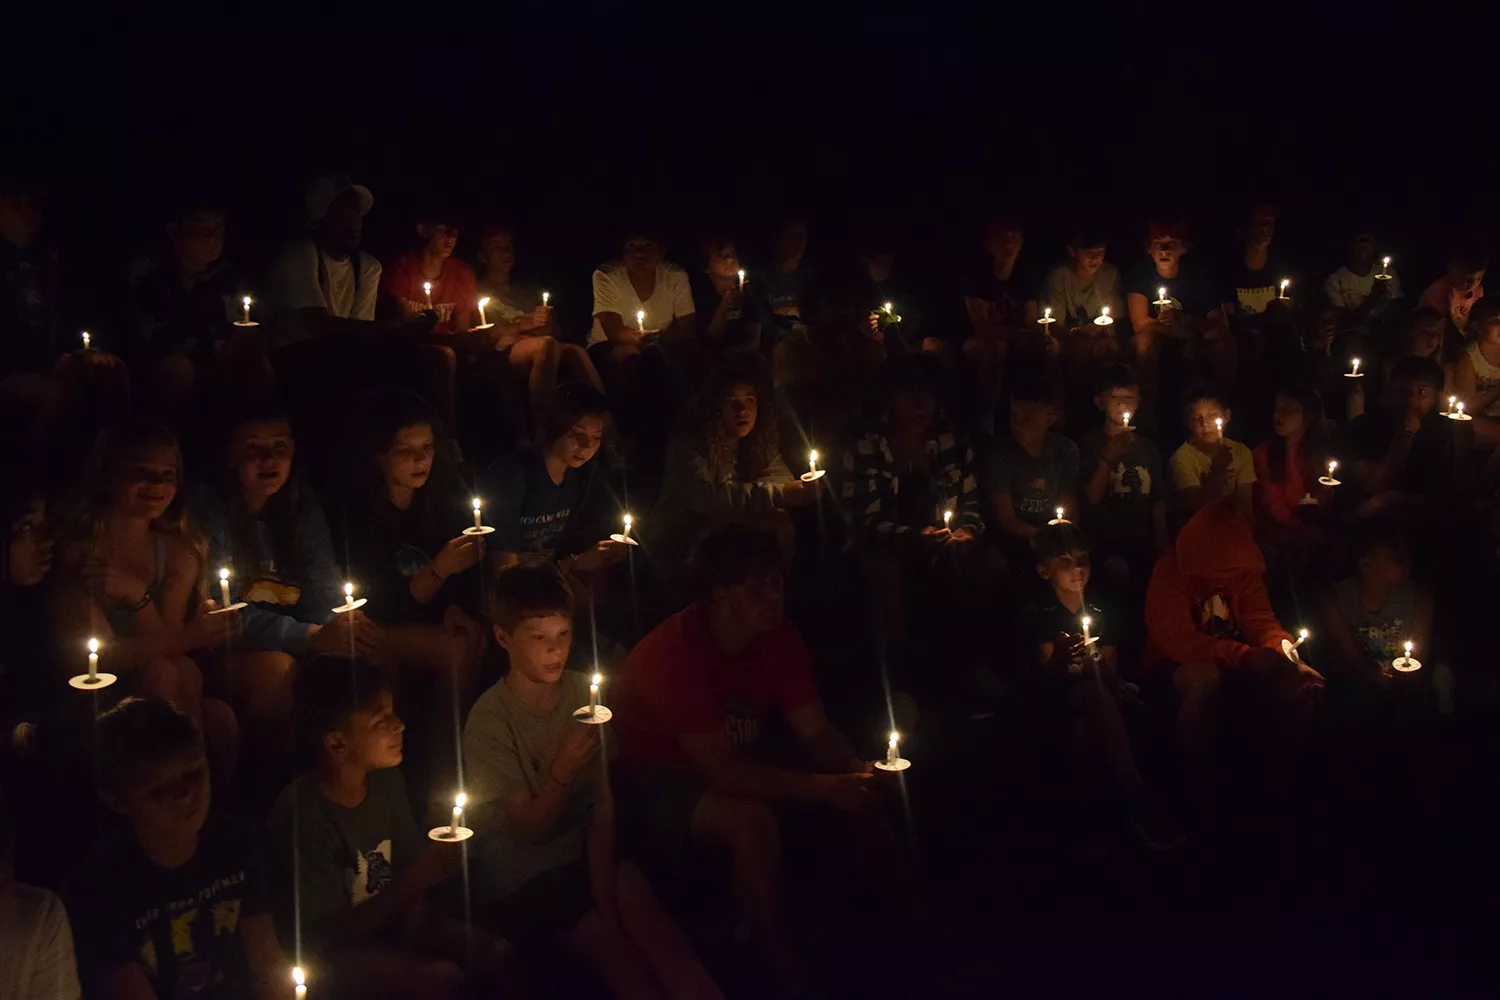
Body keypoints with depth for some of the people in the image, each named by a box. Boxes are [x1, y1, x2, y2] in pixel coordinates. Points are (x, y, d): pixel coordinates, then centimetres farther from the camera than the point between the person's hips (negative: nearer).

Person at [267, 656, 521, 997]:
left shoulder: (386, 781, -4)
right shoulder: (303, 817, -27)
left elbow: (410, 863, 7)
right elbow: (331, 933, -23)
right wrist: (412, 884, -29)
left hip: (387, 920, 7)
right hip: (328, 955, -7)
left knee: (496, 953, -8)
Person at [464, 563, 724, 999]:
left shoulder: (583, 692, -5)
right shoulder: (490, 720, -17)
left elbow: (602, 807, -3)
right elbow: (531, 829, -13)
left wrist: (604, 894, -13)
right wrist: (562, 771, -31)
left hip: (584, 849, 4)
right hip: (521, 876, -4)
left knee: (668, 946, -18)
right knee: (625, 964, -20)